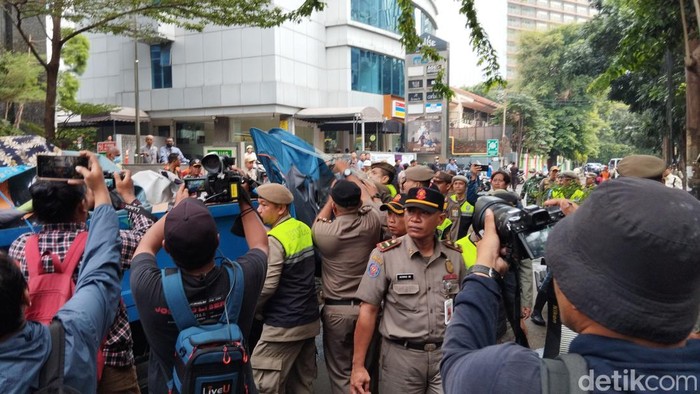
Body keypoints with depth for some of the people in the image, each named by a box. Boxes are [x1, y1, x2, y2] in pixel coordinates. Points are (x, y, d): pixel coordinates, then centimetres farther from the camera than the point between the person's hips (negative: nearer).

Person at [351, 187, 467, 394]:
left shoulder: (455, 255, 1)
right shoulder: (385, 254, -10)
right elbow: (368, 310, -8)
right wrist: (358, 366, -10)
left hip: (446, 354, 3)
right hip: (401, 355, -2)